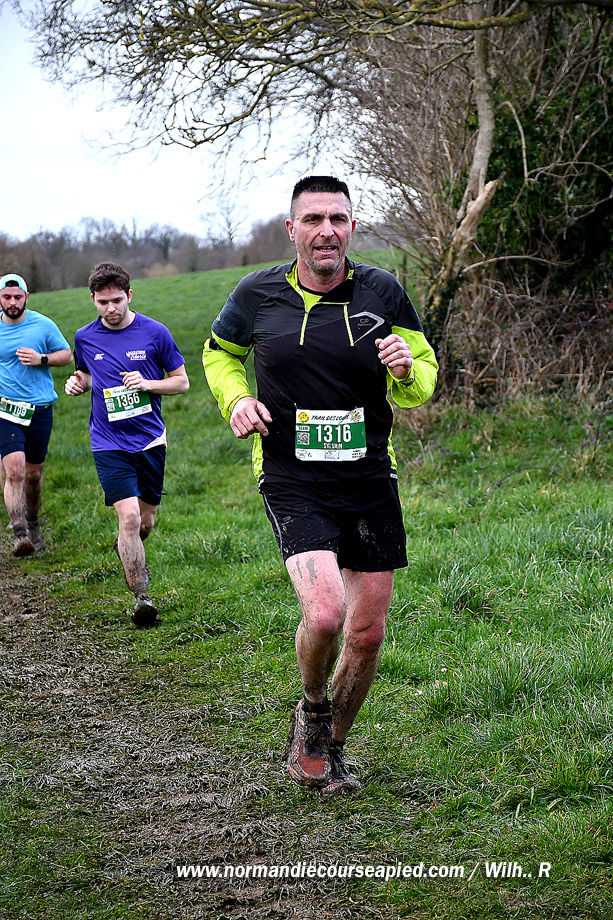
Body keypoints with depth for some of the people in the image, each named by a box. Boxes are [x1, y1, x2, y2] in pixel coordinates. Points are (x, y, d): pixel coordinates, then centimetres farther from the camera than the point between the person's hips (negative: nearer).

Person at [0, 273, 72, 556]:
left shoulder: (43, 325, -1)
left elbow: (66, 355, 7)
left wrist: (41, 359, -11)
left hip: (40, 409, 1)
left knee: (33, 473, 11)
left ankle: (33, 526, 35)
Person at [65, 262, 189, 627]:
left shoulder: (155, 332, -4)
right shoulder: (85, 338, 1)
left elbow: (181, 381, 3)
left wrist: (149, 384, -15)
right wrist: (78, 382, -2)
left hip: (150, 439, 1)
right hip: (110, 443, -1)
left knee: (146, 522, 12)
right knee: (129, 516, -16)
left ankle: (128, 552, 48)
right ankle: (142, 599, -8)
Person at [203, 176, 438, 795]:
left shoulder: (382, 292, 0)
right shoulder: (257, 295, -1)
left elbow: (423, 381, 9)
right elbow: (219, 352, 19)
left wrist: (408, 369, -15)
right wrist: (236, 399, -1)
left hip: (370, 482, 3)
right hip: (293, 484, -2)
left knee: (367, 632, 6)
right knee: (324, 614, -22)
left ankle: (329, 748, 30)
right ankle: (311, 714, 10)